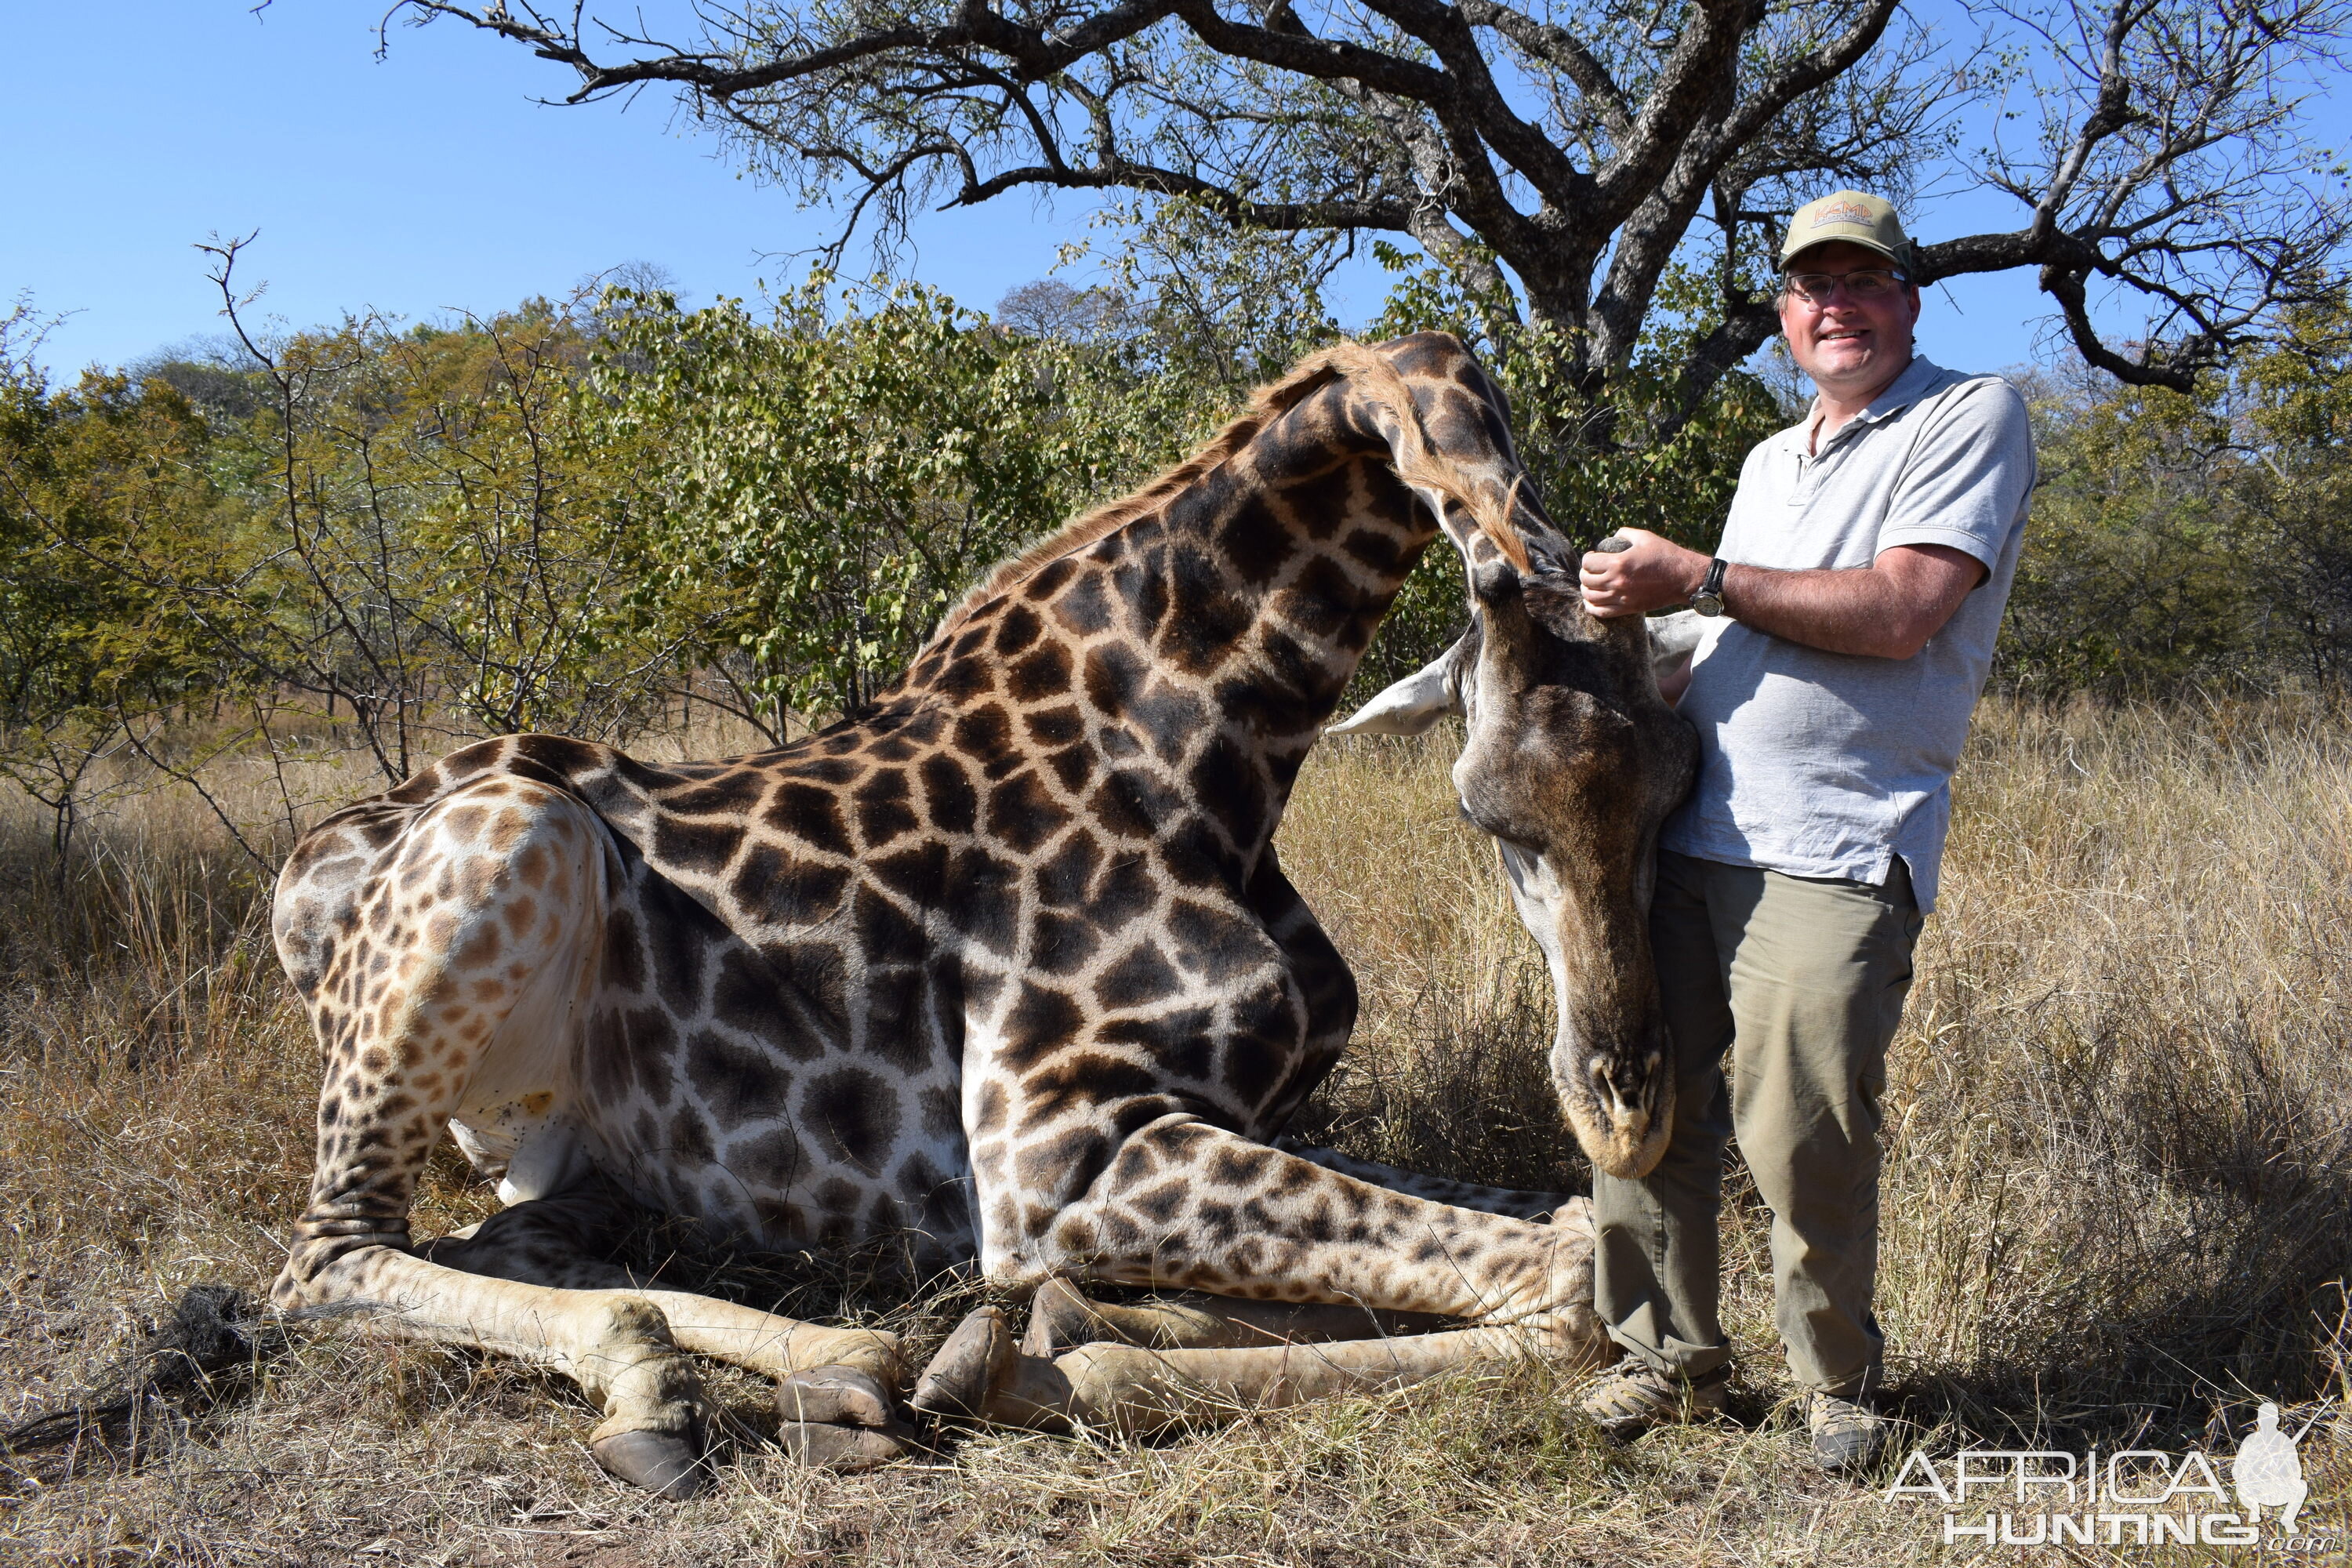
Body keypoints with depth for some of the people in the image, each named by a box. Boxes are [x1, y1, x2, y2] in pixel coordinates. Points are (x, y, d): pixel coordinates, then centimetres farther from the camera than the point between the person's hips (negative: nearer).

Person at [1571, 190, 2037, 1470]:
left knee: (1803, 1136, -9)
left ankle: (1835, 1375, 16)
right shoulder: (1771, 461, 23)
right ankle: (1670, 1353, 22)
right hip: (1689, 834, 7)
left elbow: (1898, 613, -15)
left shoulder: (1973, 417, 0)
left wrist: (1696, 579, -12)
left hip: (1835, 850, -7)